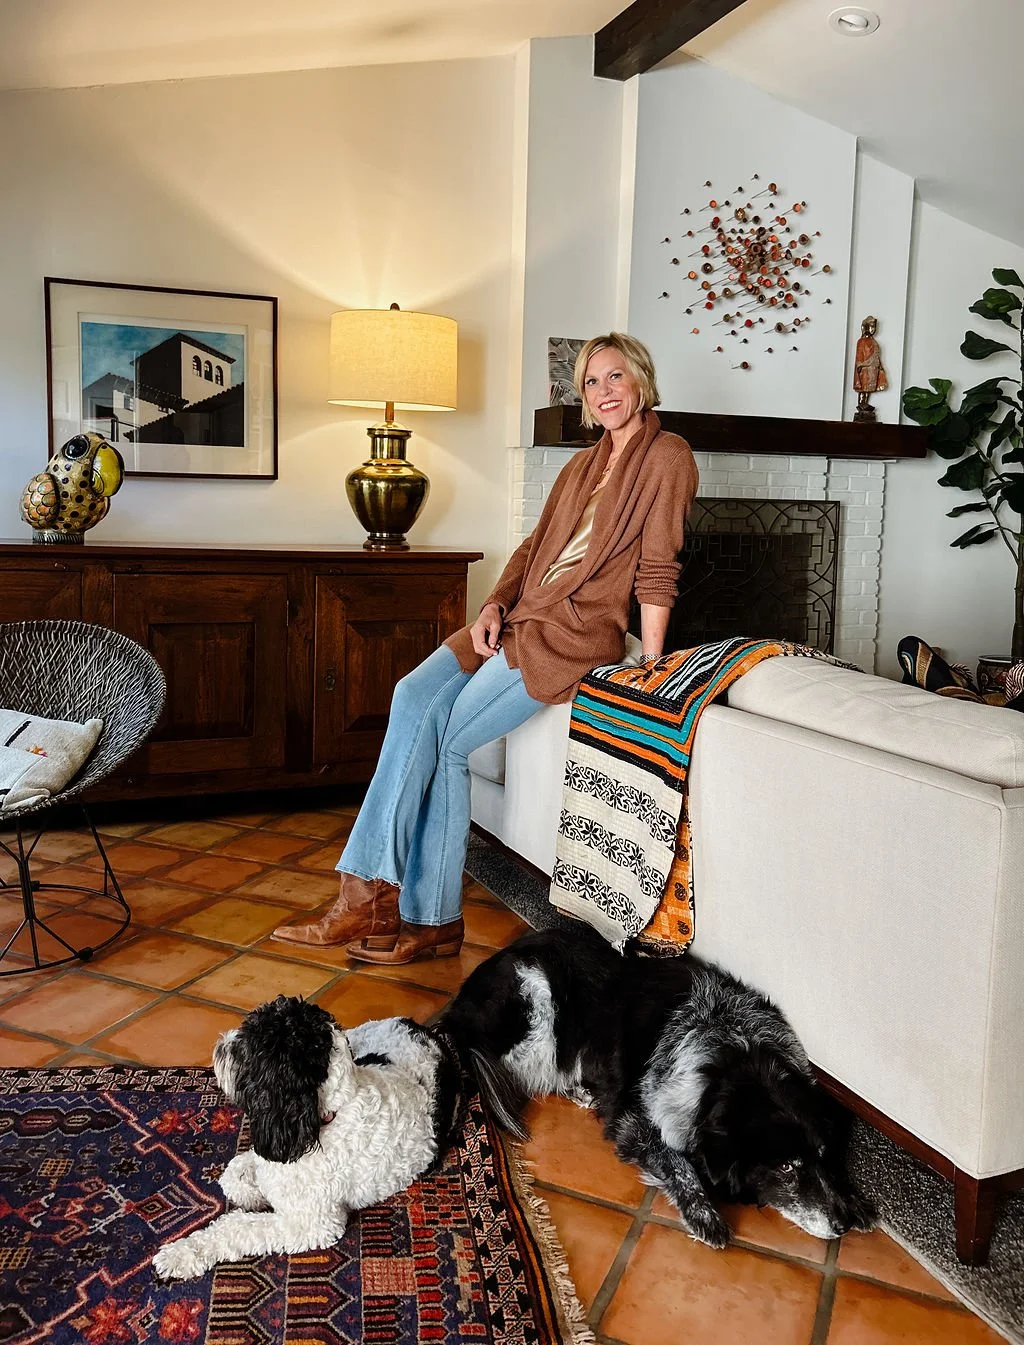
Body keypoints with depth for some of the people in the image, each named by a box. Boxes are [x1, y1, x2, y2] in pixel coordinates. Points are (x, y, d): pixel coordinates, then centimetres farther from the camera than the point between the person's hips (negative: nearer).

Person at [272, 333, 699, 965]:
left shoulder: (667, 456, -2)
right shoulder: (582, 465, 22)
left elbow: (657, 573, -8)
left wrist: (650, 673, -11)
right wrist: (494, 606, 2)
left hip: (576, 634, -7)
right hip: (520, 617, 7)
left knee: (443, 741, -16)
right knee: (413, 696, -16)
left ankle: (431, 917, -4)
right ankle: (371, 895, -15)